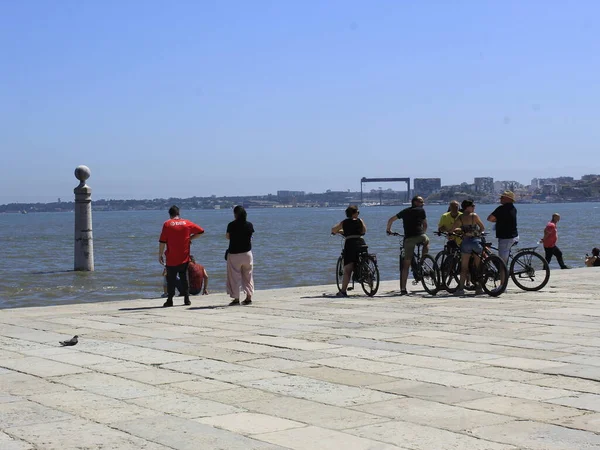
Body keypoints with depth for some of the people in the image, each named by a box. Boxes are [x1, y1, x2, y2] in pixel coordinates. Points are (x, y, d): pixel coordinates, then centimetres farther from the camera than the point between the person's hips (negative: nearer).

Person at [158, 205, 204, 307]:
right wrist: (190, 238, 11)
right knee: (184, 278, 11)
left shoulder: (167, 224, -5)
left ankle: (170, 300, 0)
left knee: (171, 279, 3)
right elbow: (200, 231, 6)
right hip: (184, 258, 3)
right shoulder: (187, 223, 3)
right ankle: (186, 299, 10)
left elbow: (162, 241, -7)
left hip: (171, 258, -2)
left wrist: (160, 255, 0)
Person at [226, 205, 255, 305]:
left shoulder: (231, 225, -12)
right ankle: (249, 297, 14)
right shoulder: (250, 225, -3)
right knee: (248, 276, 14)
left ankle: (236, 298, 4)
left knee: (234, 277, 5)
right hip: (247, 253, 3)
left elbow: (227, 236, 3)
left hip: (234, 254, -3)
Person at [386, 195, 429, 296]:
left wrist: (388, 229, 36)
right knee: (427, 241, 35)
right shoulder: (421, 210, 10)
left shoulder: (405, 211, 19)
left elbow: (391, 219, 20)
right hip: (420, 236, -2)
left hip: (408, 239, 3)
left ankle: (403, 289, 1)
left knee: (406, 265, 6)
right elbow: (425, 225, 18)